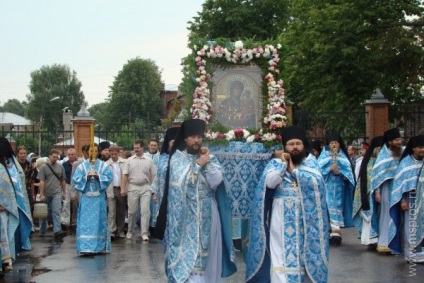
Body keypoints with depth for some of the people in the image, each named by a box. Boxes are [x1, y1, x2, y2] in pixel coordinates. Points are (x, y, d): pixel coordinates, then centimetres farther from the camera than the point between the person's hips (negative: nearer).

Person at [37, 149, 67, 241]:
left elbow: (63, 181, 14)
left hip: (56, 193, 1)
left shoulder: (60, 167, 7)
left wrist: (64, 193, 13)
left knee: (57, 212, -13)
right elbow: (41, 182, -7)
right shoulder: (44, 167, -3)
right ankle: (42, 231, 26)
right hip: (46, 194, -1)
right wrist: (41, 195, -11)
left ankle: (57, 231, -24)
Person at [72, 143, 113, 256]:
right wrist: (86, 177, -13)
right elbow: (75, 179, 1)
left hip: (99, 197, 0)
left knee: (99, 220, 4)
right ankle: (85, 247, -9)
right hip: (86, 197, 0)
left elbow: (109, 177, -2)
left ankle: (99, 246, 13)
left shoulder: (103, 165, 8)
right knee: (85, 221, -6)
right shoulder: (82, 165, 7)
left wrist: (98, 176, -15)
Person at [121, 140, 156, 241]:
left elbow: (153, 176, 6)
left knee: (145, 211, -6)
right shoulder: (129, 160, 7)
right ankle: (130, 231, 21)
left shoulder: (149, 160, 6)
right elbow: (125, 175, 4)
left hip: (145, 188, -1)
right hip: (133, 187, 1)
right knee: (132, 211, 7)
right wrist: (123, 188, -3)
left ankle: (144, 233, -3)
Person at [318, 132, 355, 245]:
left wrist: (340, 172, -15)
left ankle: (336, 231, -2)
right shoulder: (324, 155, 7)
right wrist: (329, 169, -18)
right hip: (327, 186, -1)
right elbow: (319, 169, -3)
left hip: (339, 186, 1)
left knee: (337, 205, -1)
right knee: (327, 205, -8)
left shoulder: (343, 156, 11)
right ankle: (331, 231, -7)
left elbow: (349, 170, 3)